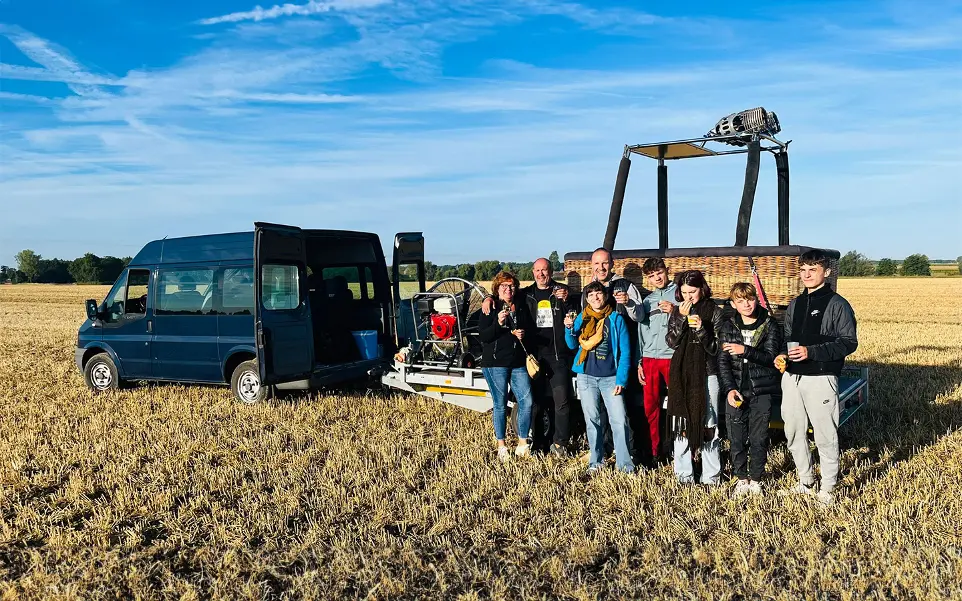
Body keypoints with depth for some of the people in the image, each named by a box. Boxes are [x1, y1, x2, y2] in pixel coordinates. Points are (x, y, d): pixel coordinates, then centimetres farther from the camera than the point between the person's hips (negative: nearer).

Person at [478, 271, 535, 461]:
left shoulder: (522, 308, 11)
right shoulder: (491, 308, -3)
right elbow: (483, 336, -10)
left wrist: (523, 334, -3)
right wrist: (498, 323, -25)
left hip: (518, 363, 4)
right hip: (495, 363, -4)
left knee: (527, 402, -3)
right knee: (500, 405, 3)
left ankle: (523, 444, 12)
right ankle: (501, 447, 16)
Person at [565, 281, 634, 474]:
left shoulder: (616, 318, 0)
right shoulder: (582, 318, 7)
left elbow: (625, 351, -2)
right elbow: (573, 345, 8)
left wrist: (621, 380, -10)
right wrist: (569, 329, -12)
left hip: (610, 377, -2)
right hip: (586, 376, 2)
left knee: (619, 420, -8)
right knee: (592, 420, 8)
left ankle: (625, 463, 0)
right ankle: (595, 462, 17)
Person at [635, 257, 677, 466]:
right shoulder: (647, 301, 19)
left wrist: (674, 311, -21)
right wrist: (639, 362, 16)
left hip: (673, 356, -5)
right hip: (650, 358, 5)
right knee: (650, 407, 6)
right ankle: (653, 453, 14)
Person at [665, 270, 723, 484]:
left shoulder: (714, 312, 1)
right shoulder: (677, 312, 9)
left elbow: (715, 348, -3)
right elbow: (672, 341, -3)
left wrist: (701, 329, -18)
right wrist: (681, 318, -13)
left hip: (707, 374, -2)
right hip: (681, 374, 3)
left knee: (708, 424, 0)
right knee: (681, 424, 3)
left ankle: (711, 476, 9)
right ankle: (684, 474, 13)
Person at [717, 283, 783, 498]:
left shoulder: (770, 325, 0)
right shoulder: (728, 327, 4)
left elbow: (770, 356, -9)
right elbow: (723, 361, 1)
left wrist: (745, 350, -22)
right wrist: (730, 389, -10)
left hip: (761, 390, -1)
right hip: (735, 389, 1)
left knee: (759, 438, 2)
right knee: (737, 438, 3)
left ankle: (756, 479, 19)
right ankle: (741, 478, 19)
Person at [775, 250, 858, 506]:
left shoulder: (837, 304, -6)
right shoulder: (795, 304, 14)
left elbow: (849, 342, -11)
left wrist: (811, 352, -20)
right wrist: (782, 355, 2)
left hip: (821, 379, -7)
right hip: (792, 377, 7)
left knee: (825, 436, 1)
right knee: (793, 432, 12)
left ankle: (828, 489, 15)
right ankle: (806, 482, 28)